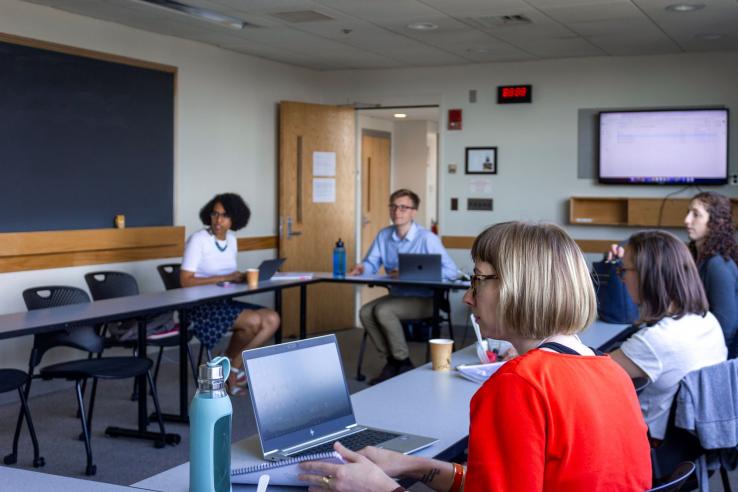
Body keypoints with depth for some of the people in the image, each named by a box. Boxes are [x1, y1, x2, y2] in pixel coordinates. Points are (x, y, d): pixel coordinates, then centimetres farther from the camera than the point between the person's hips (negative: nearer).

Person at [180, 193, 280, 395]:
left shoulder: (231, 239, 8)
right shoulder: (198, 240, -13)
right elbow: (186, 281, -19)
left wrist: (242, 277, -8)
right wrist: (225, 278, -23)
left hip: (224, 302, 8)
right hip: (200, 306, -7)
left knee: (272, 319, -10)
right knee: (253, 321, -26)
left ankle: (234, 365, -3)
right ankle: (230, 361, 1)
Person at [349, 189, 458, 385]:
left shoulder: (427, 238, -15)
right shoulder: (384, 235, 4)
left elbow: (451, 272, -21)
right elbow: (371, 264, 10)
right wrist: (361, 268, -16)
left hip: (425, 299, -6)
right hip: (397, 295, 6)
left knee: (382, 310, -27)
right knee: (365, 311, -17)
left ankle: (404, 364, -9)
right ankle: (391, 361, -3)